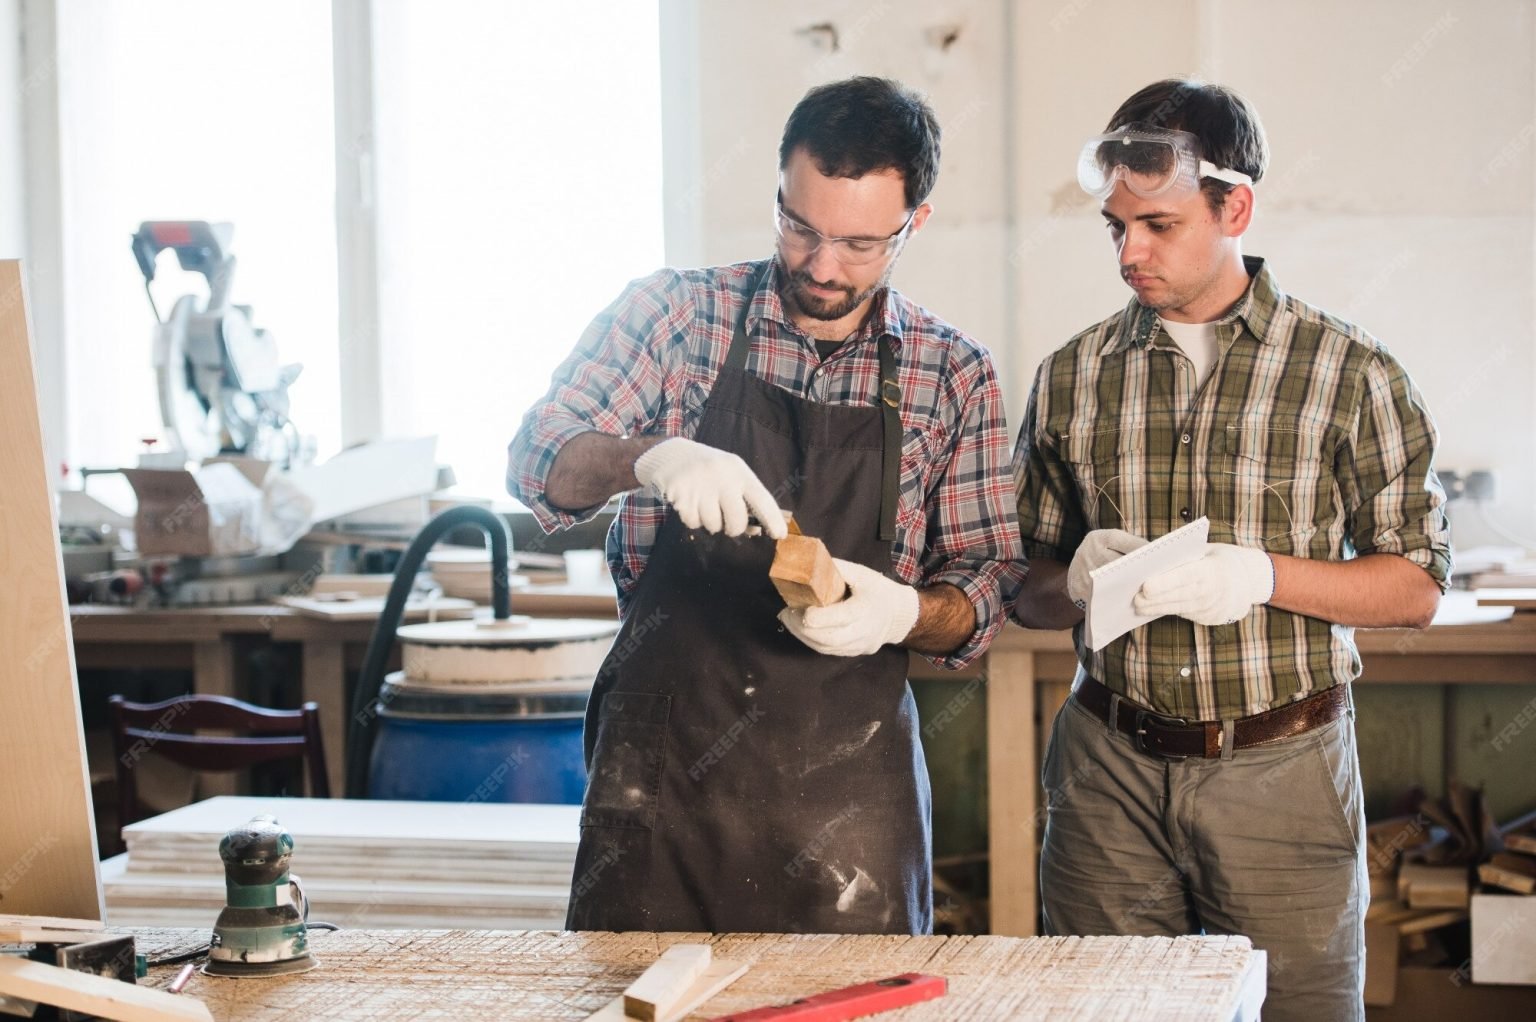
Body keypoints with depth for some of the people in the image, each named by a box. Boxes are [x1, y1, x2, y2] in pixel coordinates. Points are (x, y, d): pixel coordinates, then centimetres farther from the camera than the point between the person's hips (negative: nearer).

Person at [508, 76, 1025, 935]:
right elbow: (537, 462, -5)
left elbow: (988, 586, 6)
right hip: (662, 753, 0)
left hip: (847, 772, 1)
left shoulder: (956, 376, 4)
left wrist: (905, 613, -17)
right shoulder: (675, 311, 2)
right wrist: (647, 459, -27)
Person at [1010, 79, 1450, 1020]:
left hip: (1283, 771, -2)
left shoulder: (1350, 373, -1)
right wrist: (1077, 581, -11)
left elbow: (1416, 588, 0)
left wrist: (1262, 576, -16)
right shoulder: (1073, 378, 7)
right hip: (1112, 771, 2)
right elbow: (1026, 593, 12)